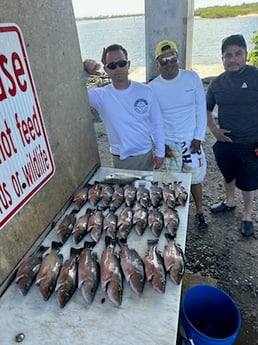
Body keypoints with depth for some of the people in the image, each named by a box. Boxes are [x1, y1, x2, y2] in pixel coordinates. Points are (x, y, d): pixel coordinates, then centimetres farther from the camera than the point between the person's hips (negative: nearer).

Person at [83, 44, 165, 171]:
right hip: (121, 159, -1)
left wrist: (160, 152, 0)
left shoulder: (145, 91, -8)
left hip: (146, 154, 2)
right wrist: (84, 71, -37)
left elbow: (157, 123, -2)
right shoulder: (101, 95, -13)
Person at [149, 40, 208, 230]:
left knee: (195, 179, 13)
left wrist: (199, 137, -7)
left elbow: (201, 109, -3)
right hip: (168, 143, 0)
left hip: (192, 140, 1)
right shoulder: (152, 87, -7)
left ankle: (199, 212, 35)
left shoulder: (192, 78, -7)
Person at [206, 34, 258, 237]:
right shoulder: (218, 83, 0)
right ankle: (229, 202, 49)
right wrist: (214, 129, -2)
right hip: (224, 142, 4)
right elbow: (207, 109, 14)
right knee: (228, 175, 23)